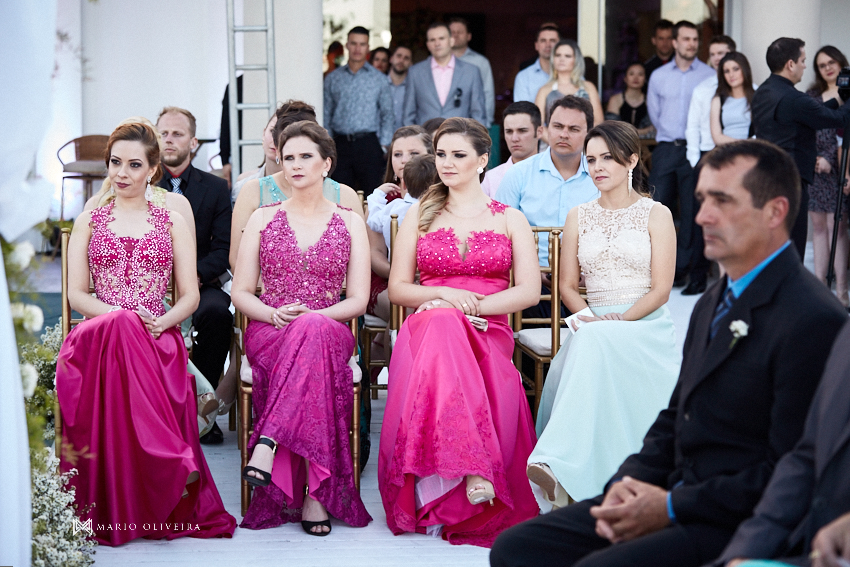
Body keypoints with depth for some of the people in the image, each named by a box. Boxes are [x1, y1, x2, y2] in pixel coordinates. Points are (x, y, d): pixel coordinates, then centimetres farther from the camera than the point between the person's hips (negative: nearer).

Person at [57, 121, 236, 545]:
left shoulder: (172, 222, 18)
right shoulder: (89, 221, 18)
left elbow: (190, 296, 11)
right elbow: (76, 294, 9)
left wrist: (161, 321, -10)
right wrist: (118, 314, -11)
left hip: (157, 337, 0)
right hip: (101, 330, 0)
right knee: (118, 330, -39)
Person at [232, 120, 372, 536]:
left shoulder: (350, 223, 12)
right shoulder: (263, 219, 14)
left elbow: (358, 299, 6)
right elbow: (241, 293, 11)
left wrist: (312, 315, -14)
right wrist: (275, 314, -12)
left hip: (330, 330, 0)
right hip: (268, 332, 0)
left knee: (314, 330, -42)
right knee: (314, 344, -40)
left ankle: (268, 443, -48)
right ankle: (316, 492, -47)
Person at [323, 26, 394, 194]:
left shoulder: (379, 78, 9)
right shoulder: (332, 79, 12)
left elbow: (387, 114, 8)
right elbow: (326, 114, 12)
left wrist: (383, 144, -1)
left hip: (368, 143, -1)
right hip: (340, 144, 1)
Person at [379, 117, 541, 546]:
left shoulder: (511, 220, 16)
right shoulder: (420, 215, 20)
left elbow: (529, 291, 4)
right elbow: (397, 288, 15)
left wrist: (471, 305, -10)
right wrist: (443, 294, -5)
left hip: (488, 333, 0)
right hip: (428, 328, 0)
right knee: (442, 323, -40)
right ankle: (473, 473, -48)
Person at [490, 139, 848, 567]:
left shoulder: (814, 320, -15)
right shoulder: (713, 303, 17)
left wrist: (672, 507, -15)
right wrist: (628, 483, 2)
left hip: (739, 528, -9)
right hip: (679, 502, 9)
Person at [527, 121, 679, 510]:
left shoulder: (656, 215, 7)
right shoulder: (579, 217, 18)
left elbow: (660, 289, 0)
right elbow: (567, 286, 14)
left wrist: (620, 320, -16)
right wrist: (589, 317, -8)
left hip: (646, 327, -3)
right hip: (592, 328, 3)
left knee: (596, 347, -38)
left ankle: (555, 461, -52)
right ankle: (562, 475, -44)